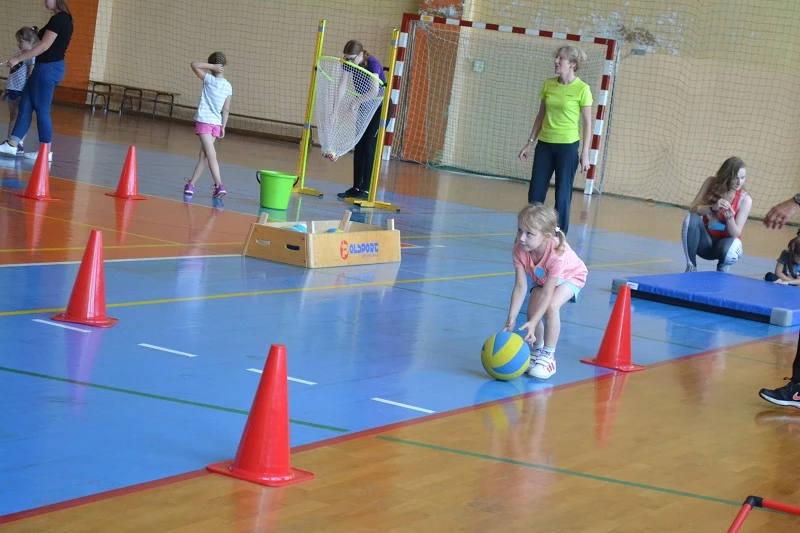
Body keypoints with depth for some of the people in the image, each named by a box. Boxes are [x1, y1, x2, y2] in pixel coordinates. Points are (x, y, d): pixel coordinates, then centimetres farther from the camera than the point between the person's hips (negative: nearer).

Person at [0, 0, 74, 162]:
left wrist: (18, 59, -16)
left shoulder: (58, 19, -17)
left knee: (42, 109, -3)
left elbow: (44, 46, -20)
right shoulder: (63, 19, 13)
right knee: (25, 104, 10)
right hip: (48, 67, 10)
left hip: (48, 68, -10)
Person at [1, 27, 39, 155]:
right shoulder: (17, 54, 12)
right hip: (12, 90, 8)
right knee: (12, 117, 12)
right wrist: (6, 90, 19)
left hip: (23, 91, -8)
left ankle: (20, 144, 1)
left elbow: (31, 75, -16)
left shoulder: (31, 56, -11)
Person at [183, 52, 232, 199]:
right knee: (203, 155, 11)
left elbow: (194, 65, -11)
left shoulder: (210, 80, -8)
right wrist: (223, 126, 10)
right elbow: (226, 109, 7)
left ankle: (219, 185, -22)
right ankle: (191, 184, 17)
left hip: (204, 121, -6)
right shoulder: (228, 86, 7)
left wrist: (212, 66, -10)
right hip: (217, 124, 6)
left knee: (211, 155, -11)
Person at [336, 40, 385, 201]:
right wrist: (335, 112, -17)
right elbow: (342, 87, -12)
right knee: (359, 146, 4)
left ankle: (366, 190, -10)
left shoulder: (372, 63, -27)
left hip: (381, 107, -7)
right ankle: (356, 187, 9)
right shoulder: (350, 64, -8)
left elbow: (375, 91, -36)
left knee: (370, 147, -11)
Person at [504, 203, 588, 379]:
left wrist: (533, 322, -44)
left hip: (570, 276, -5)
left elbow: (547, 292, -40)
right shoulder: (519, 250, -31)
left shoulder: (557, 254, -44)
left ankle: (548, 356, -13)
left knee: (551, 307, -27)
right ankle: (537, 350, 14)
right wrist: (511, 318, -36)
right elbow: (520, 286, -29)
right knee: (532, 310, -13)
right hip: (542, 278, 5)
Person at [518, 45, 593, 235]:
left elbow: (587, 123, -5)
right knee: (535, 193, 4)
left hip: (567, 146, -5)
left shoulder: (582, 89, -8)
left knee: (562, 195, 0)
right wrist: (530, 143, 11)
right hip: (544, 144, 5)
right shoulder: (548, 84, 6)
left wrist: (585, 153, -10)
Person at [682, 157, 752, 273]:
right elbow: (693, 209, -14)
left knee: (729, 252, -38)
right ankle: (691, 268, -15)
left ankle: (722, 269, 2)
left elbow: (735, 234, -16)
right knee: (691, 219, -29)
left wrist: (729, 218, -36)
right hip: (706, 242, 1)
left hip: (725, 242, -1)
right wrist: (712, 207, -33)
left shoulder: (745, 200, -15)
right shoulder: (712, 183, -10)